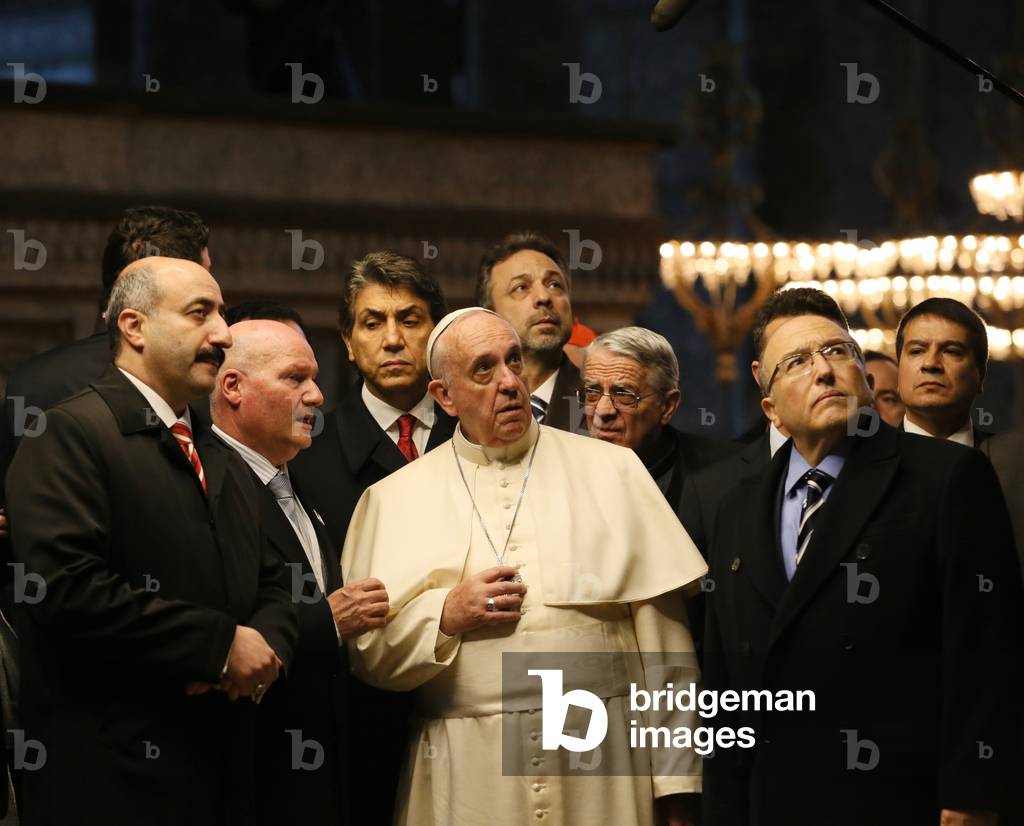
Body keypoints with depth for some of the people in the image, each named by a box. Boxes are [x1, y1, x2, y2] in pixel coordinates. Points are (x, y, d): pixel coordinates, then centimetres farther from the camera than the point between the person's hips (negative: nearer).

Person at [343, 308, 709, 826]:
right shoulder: (393, 500, 9)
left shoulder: (613, 471, 7)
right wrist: (445, 616, -10)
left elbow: (661, 638, 2)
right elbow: (364, 653, 6)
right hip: (467, 781, 0)